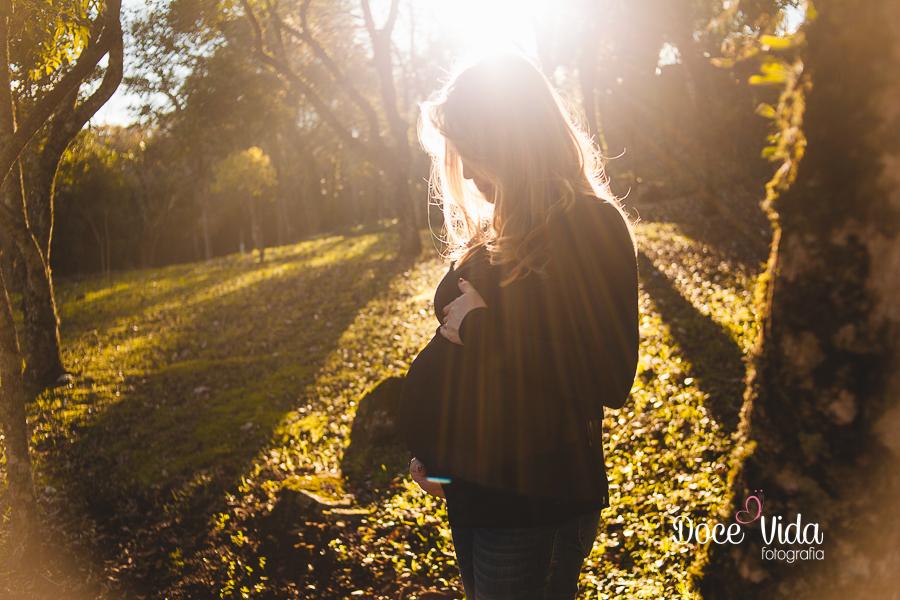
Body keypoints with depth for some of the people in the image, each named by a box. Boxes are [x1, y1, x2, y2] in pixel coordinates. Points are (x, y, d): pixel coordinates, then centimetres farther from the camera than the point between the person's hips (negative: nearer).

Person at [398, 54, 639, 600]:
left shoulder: (593, 227, -16)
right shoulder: (496, 236, 9)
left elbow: (609, 379, -24)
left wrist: (480, 329, -19)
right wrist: (432, 449, 13)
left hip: (536, 501, -8)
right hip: (471, 486, 8)